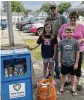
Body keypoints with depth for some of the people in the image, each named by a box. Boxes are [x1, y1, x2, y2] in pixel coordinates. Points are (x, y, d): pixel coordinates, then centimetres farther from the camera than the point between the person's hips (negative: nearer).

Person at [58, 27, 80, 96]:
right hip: (64, 63, 1)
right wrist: (59, 62, 0)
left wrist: (76, 63, -4)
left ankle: (73, 88, 33)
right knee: (63, 75, 16)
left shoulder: (75, 42, -10)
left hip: (72, 63, -1)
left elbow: (77, 53, -5)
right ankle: (62, 88, 33)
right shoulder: (61, 42, -7)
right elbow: (59, 52, 0)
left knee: (73, 75, 15)